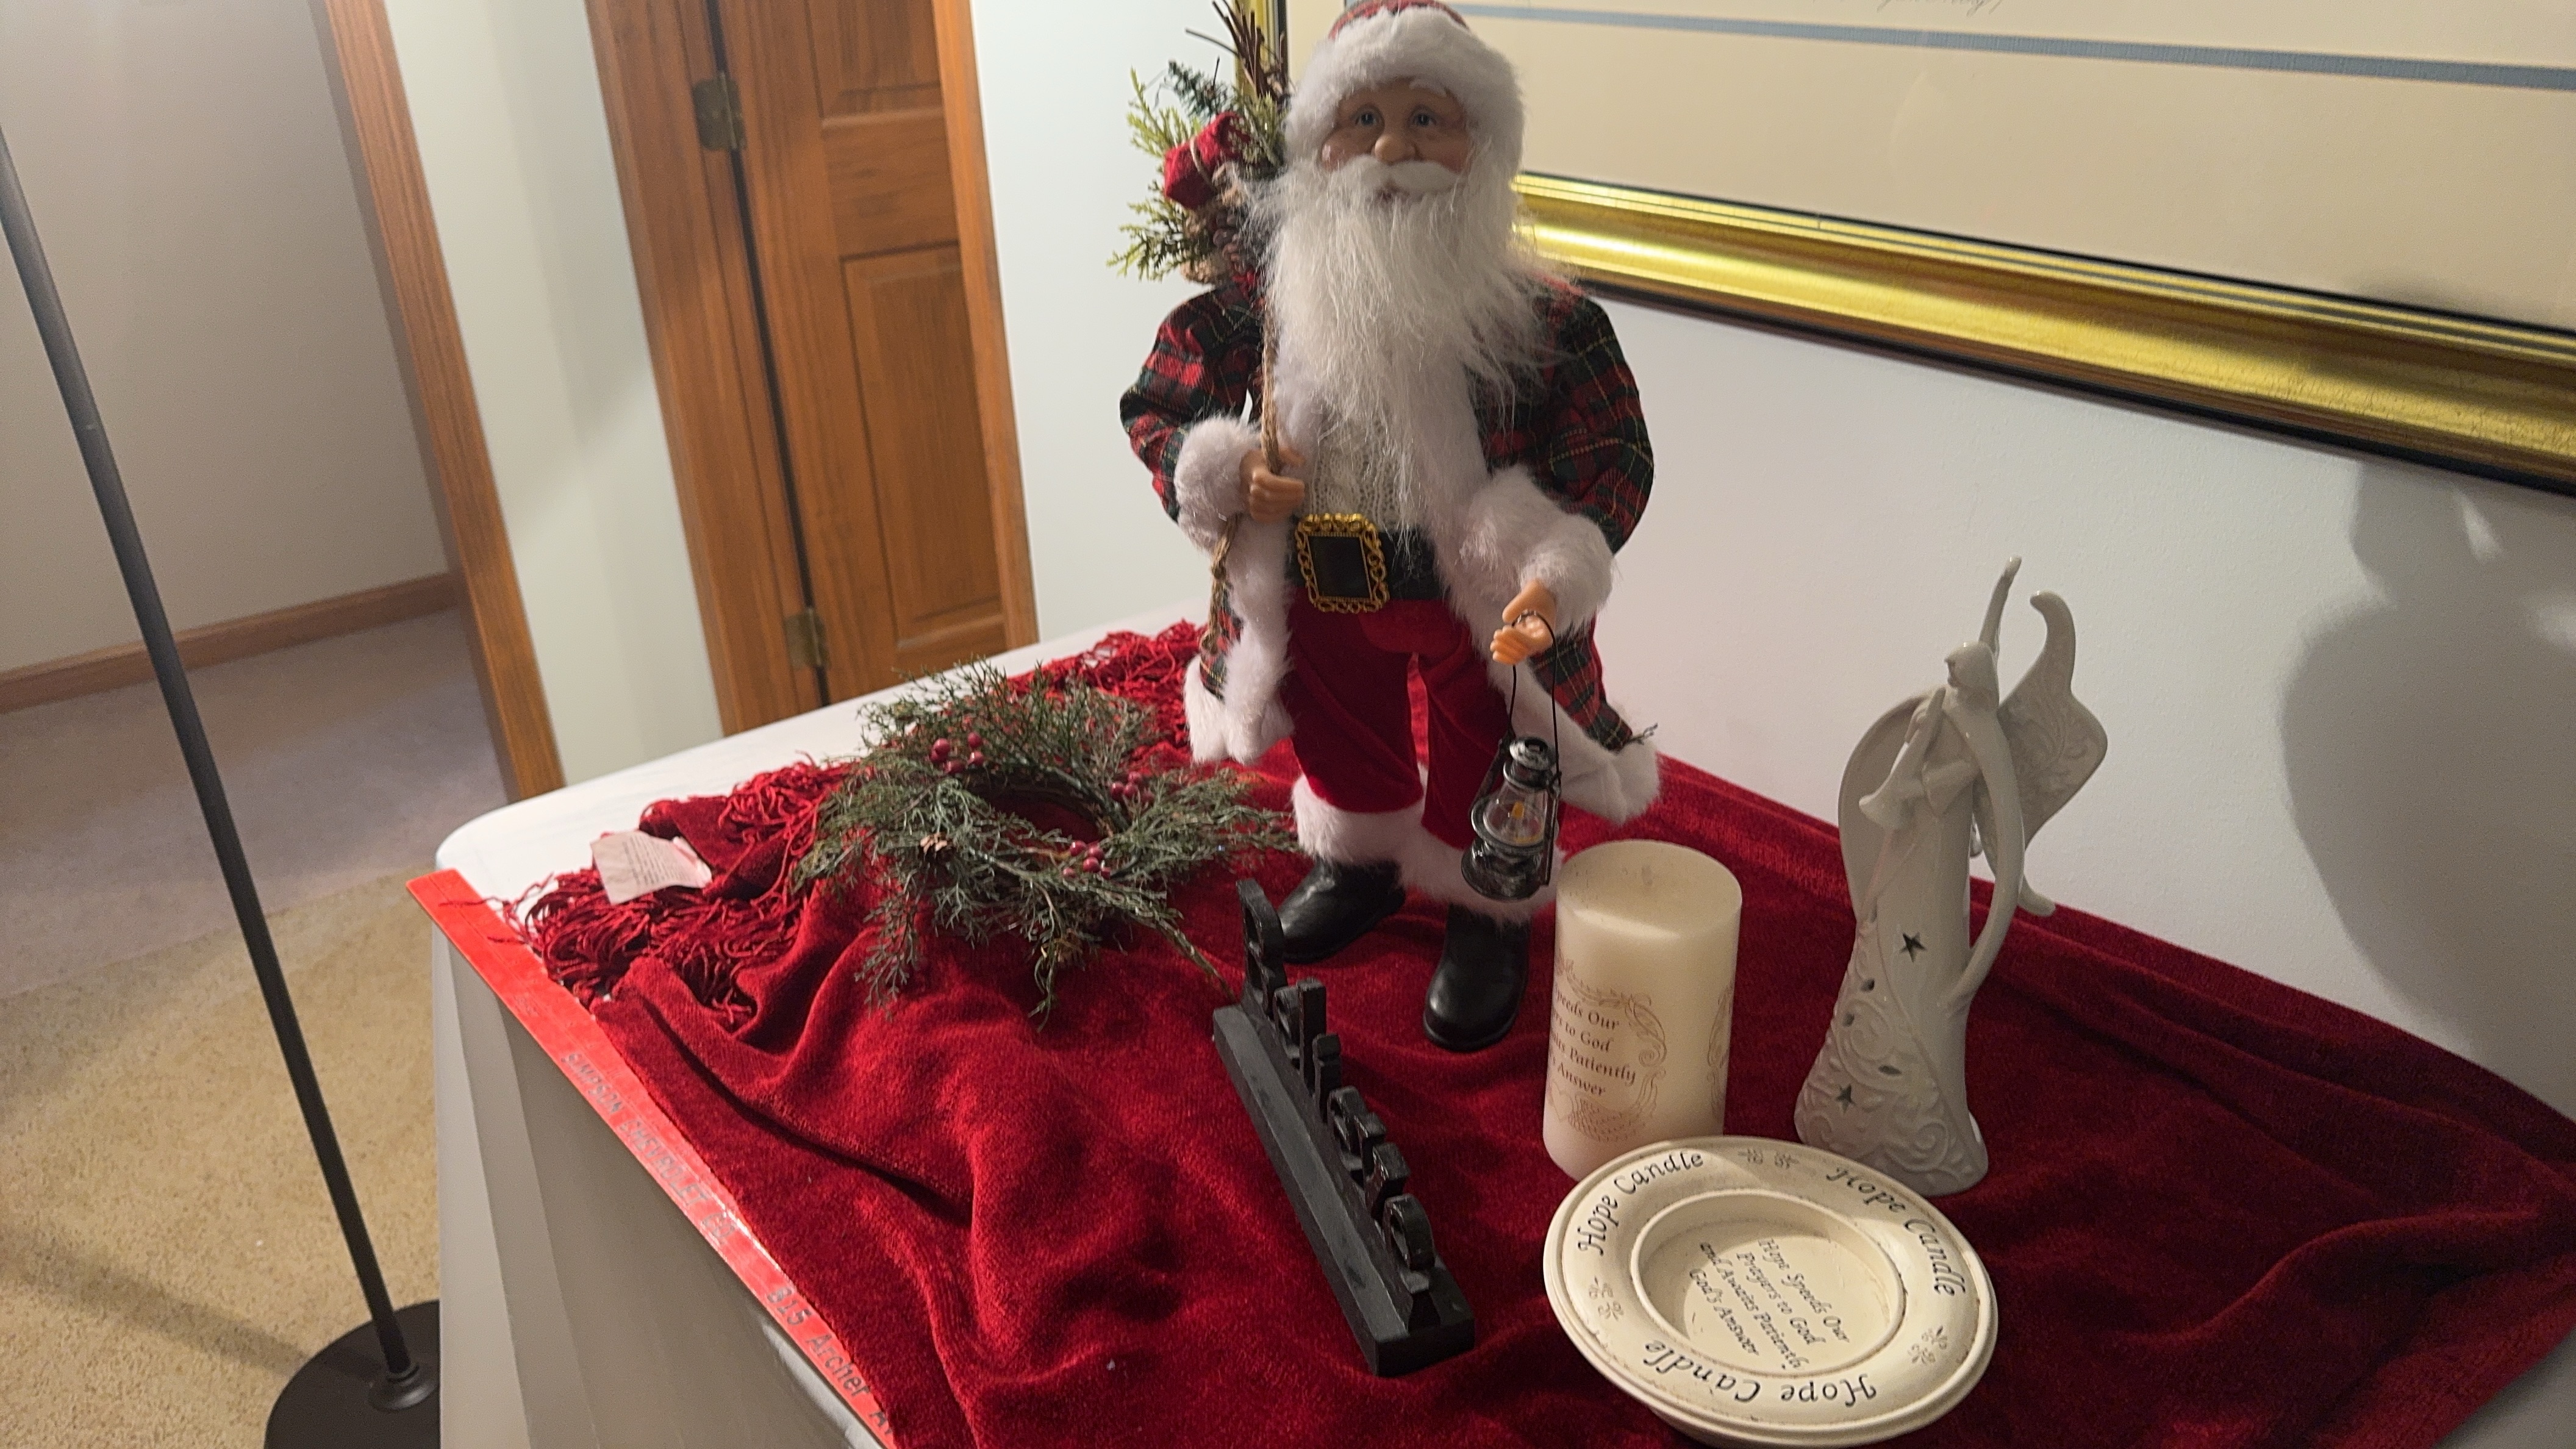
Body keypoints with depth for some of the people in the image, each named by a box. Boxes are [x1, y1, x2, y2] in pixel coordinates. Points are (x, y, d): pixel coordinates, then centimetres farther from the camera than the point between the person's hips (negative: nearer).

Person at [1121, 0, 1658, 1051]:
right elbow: (1156, 404, -2)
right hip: (1321, 584, 3)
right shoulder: (1263, 291, -13)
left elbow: (1613, 455, -16)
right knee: (1341, 738, 26)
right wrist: (1224, 472, -21)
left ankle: (1487, 914, 41)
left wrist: (1560, 571, -32)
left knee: (1480, 767, 15)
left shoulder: (1539, 315, -21)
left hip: (1475, 596, -3)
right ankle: (1358, 863, 54)